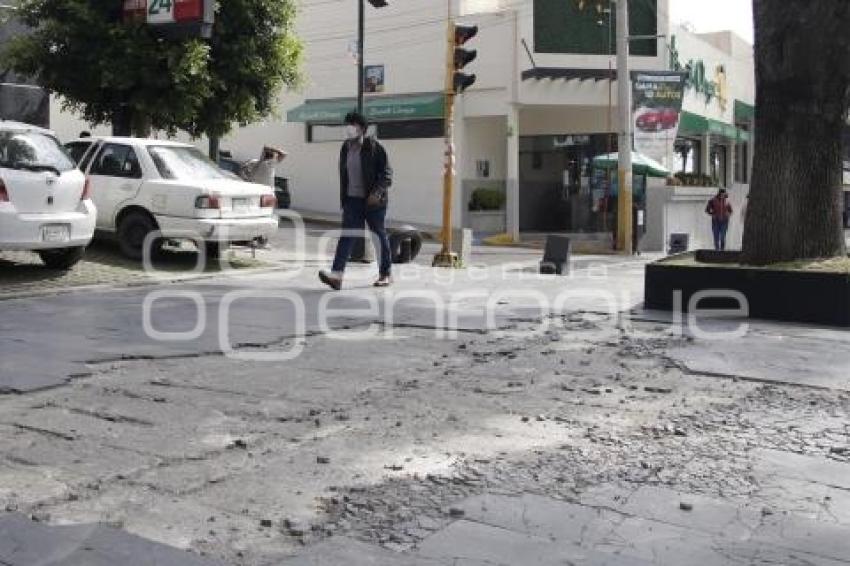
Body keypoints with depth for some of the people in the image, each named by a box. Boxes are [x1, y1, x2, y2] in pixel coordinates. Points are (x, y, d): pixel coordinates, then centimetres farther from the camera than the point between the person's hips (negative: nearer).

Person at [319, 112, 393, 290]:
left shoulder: (374, 147, -7)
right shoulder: (345, 148, 11)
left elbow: (387, 173, -9)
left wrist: (377, 192, -21)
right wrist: (343, 198, 15)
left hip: (373, 200, -5)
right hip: (352, 200, 5)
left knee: (379, 236, 7)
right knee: (346, 235, -7)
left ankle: (386, 274, 20)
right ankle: (337, 274, -17)